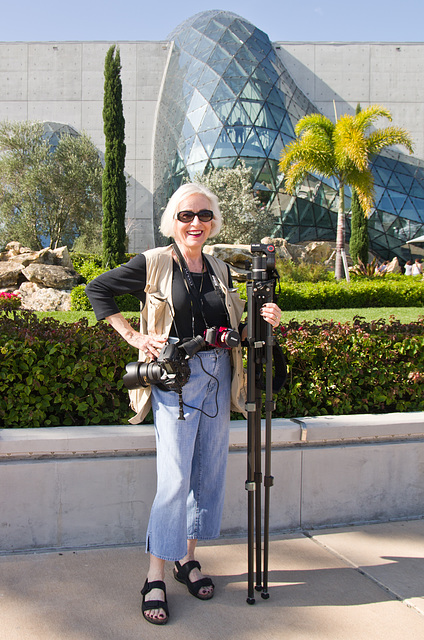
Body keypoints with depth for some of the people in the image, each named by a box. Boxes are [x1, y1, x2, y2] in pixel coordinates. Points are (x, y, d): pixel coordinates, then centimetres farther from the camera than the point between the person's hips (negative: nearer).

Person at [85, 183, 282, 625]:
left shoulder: (220, 270, 11)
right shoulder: (154, 264, -4)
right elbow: (98, 290, 1)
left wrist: (264, 320, -3)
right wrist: (133, 336, -5)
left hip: (217, 377, 6)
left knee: (209, 473, 10)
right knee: (175, 478, -8)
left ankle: (187, 557, 27)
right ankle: (155, 577, 5)